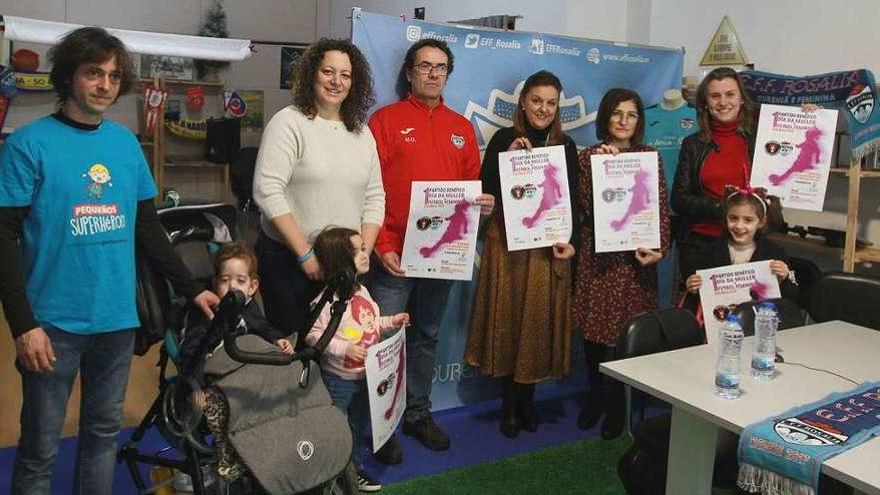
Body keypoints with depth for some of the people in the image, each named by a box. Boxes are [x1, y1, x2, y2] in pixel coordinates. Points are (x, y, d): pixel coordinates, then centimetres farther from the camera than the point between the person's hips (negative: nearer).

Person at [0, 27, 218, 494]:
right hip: (54, 322, -4)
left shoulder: (126, 142, 7)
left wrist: (191, 289, 8)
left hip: (118, 317, 4)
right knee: (40, 449, 7)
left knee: (104, 431, 17)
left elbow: (147, 225, 12)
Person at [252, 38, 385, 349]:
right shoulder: (289, 122, -6)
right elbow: (268, 192, -14)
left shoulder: (362, 132, 11)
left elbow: (374, 197, 12)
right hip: (288, 259, -4)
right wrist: (306, 254, -14)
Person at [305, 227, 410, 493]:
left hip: (365, 375, 8)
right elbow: (313, 335, -22)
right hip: (339, 378, -8)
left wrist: (392, 321, 4)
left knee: (359, 424, 22)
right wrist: (344, 349, -29)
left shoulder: (361, 290, 4)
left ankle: (356, 469, 40)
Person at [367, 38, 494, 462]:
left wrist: (481, 204, -6)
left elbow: (471, 185, 17)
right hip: (395, 253, -5)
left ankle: (418, 413, 30)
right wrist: (382, 245, -16)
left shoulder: (462, 128, 13)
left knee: (427, 336, 16)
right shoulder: (386, 119, -2)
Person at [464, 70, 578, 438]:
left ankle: (526, 400, 24)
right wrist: (508, 158, -17)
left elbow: (571, 199, 4)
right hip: (507, 244, -2)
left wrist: (566, 239, -10)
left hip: (548, 246, 2)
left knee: (540, 320, 6)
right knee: (507, 319, 3)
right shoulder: (504, 139, 2)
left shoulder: (565, 146, 8)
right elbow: (486, 190, -5)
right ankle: (509, 404, 18)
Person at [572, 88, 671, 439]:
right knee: (594, 327, 5)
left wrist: (660, 248, -9)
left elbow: (663, 208, 3)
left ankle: (617, 404, 19)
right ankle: (596, 395, 26)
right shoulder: (589, 155, 5)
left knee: (627, 330, 2)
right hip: (597, 255, 0)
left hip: (635, 256, 0)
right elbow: (585, 206, -6)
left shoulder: (650, 156, 7)